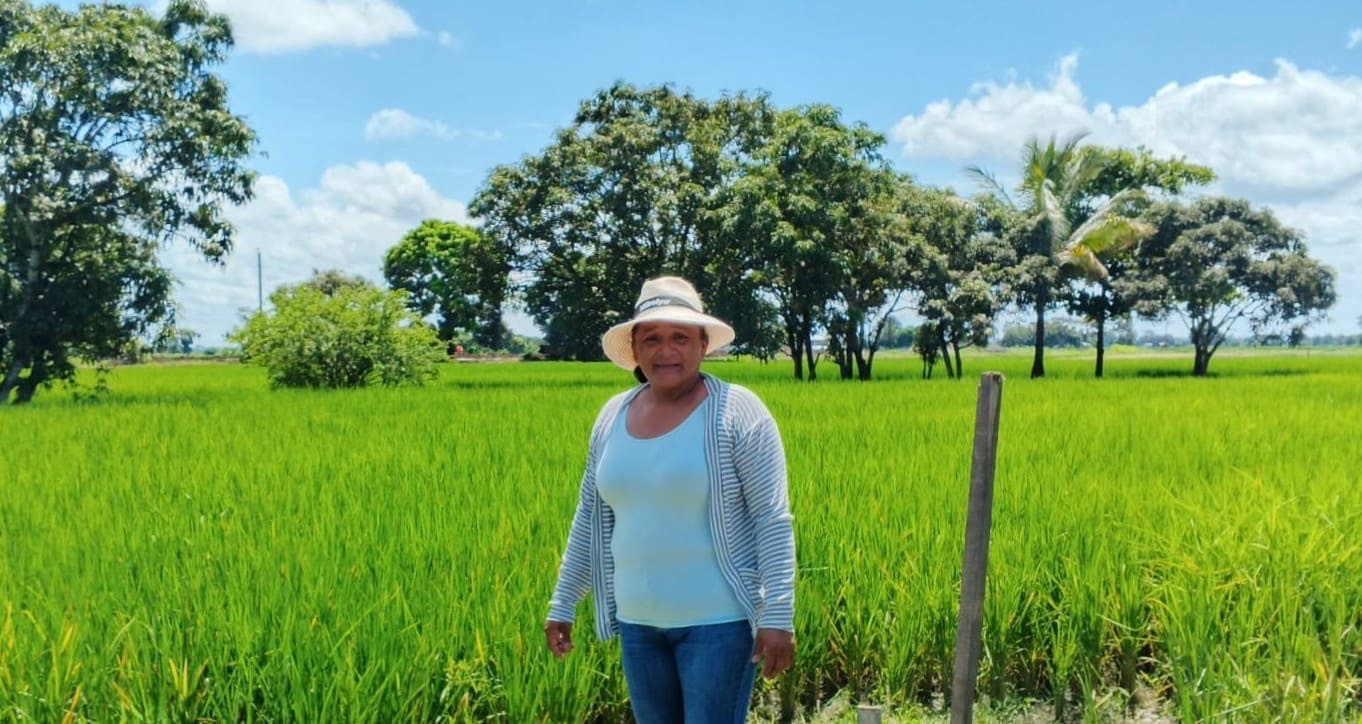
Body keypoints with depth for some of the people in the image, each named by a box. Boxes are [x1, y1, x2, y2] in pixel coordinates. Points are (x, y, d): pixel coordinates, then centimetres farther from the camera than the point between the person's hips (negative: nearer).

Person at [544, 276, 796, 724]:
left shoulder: (736, 412, -12)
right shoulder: (613, 416, 4)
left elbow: (773, 520, -14)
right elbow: (590, 517, 12)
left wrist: (778, 616, -18)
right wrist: (563, 603, 13)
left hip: (718, 618, -5)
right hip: (639, 621, 6)